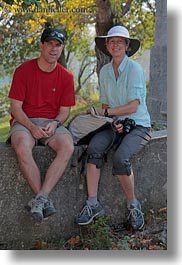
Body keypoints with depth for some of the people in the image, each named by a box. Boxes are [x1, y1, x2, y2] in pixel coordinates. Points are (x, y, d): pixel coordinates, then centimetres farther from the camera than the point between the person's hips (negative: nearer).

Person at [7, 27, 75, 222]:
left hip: (52, 123, 2)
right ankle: (45, 200, -27)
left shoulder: (66, 76, 7)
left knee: (68, 147, -31)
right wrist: (32, 127, -20)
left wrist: (55, 124, -16)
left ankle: (39, 199, -33)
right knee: (22, 148, -36)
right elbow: (15, 107, -4)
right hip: (24, 122, -2)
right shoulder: (23, 70, -1)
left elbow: (65, 110, 7)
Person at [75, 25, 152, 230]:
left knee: (120, 157, -31)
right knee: (94, 148, -25)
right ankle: (92, 203, -21)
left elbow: (133, 106, -14)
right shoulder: (104, 71, 10)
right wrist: (113, 121, -7)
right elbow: (105, 103, 13)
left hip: (138, 126, -5)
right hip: (115, 125, 5)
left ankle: (133, 204, -8)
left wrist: (104, 112, -11)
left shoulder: (135, 69, -9)